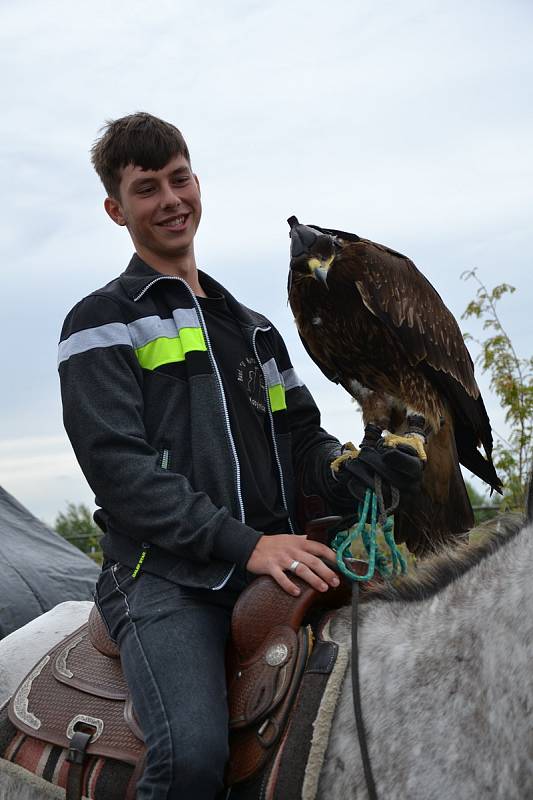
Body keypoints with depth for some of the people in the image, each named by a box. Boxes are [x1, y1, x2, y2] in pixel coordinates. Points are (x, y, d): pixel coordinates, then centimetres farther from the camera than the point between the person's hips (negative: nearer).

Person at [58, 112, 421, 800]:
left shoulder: (253, 329, 27)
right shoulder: (102, 324, 7)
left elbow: (303, 440, 20)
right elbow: (117, 465, -7)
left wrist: (360, 482, -5)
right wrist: (241, 544, -18)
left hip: (273, 562, 6)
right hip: (164, 575, -5)